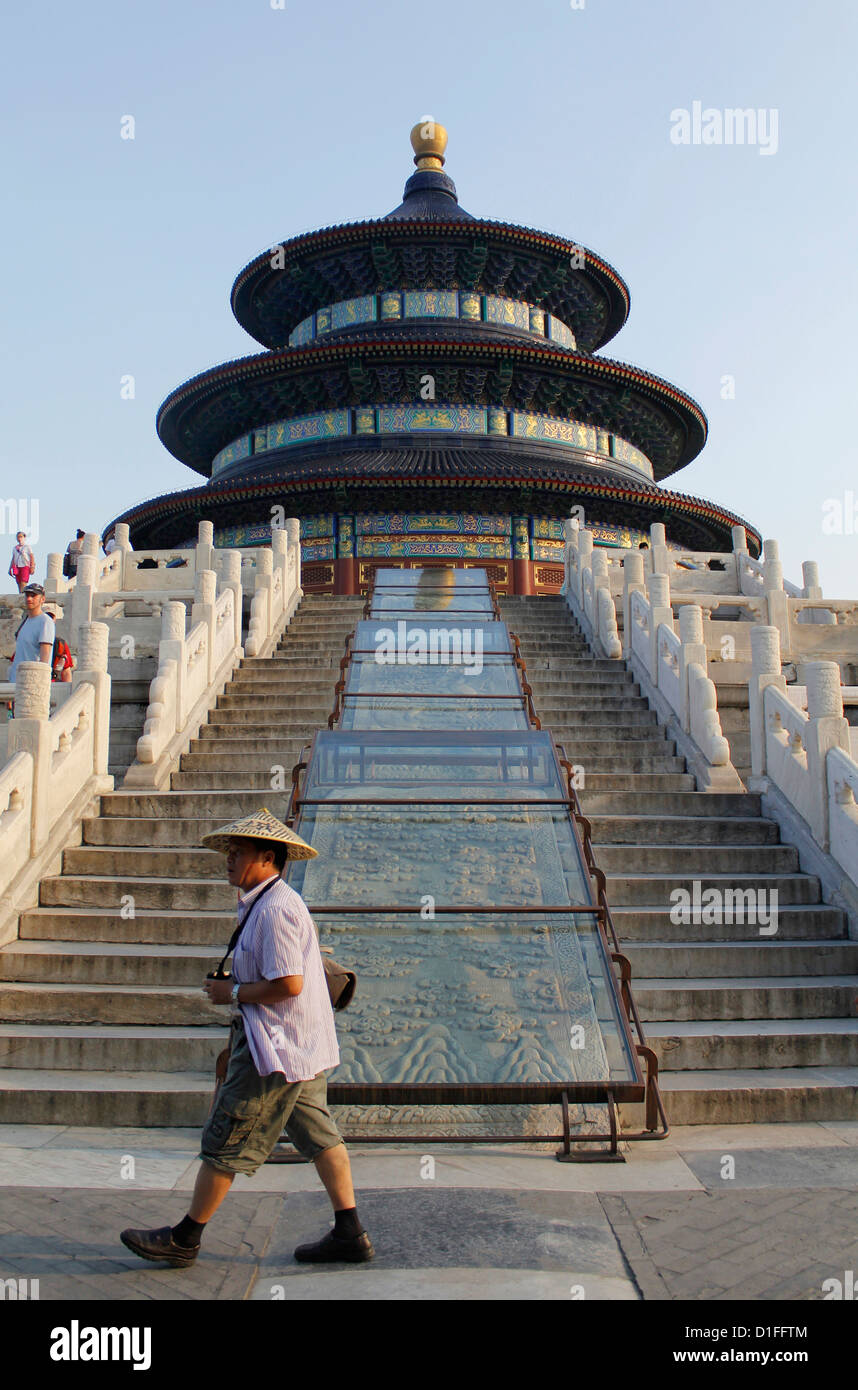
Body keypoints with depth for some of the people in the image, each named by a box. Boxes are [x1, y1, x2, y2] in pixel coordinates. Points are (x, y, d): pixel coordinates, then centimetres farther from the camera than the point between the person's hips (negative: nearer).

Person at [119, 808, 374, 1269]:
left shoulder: (275, 909, -20)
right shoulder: (266, 904, 13)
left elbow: (288, 985, -26)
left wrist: (232, 993, -13)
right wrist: (237, 1046, 20)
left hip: (276, 1049, -10)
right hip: (302, 1045, 10)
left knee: (225, 1142, 3)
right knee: (318, 1135, 13)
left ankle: (184, 1240, 17)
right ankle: (350, 1235, 19)